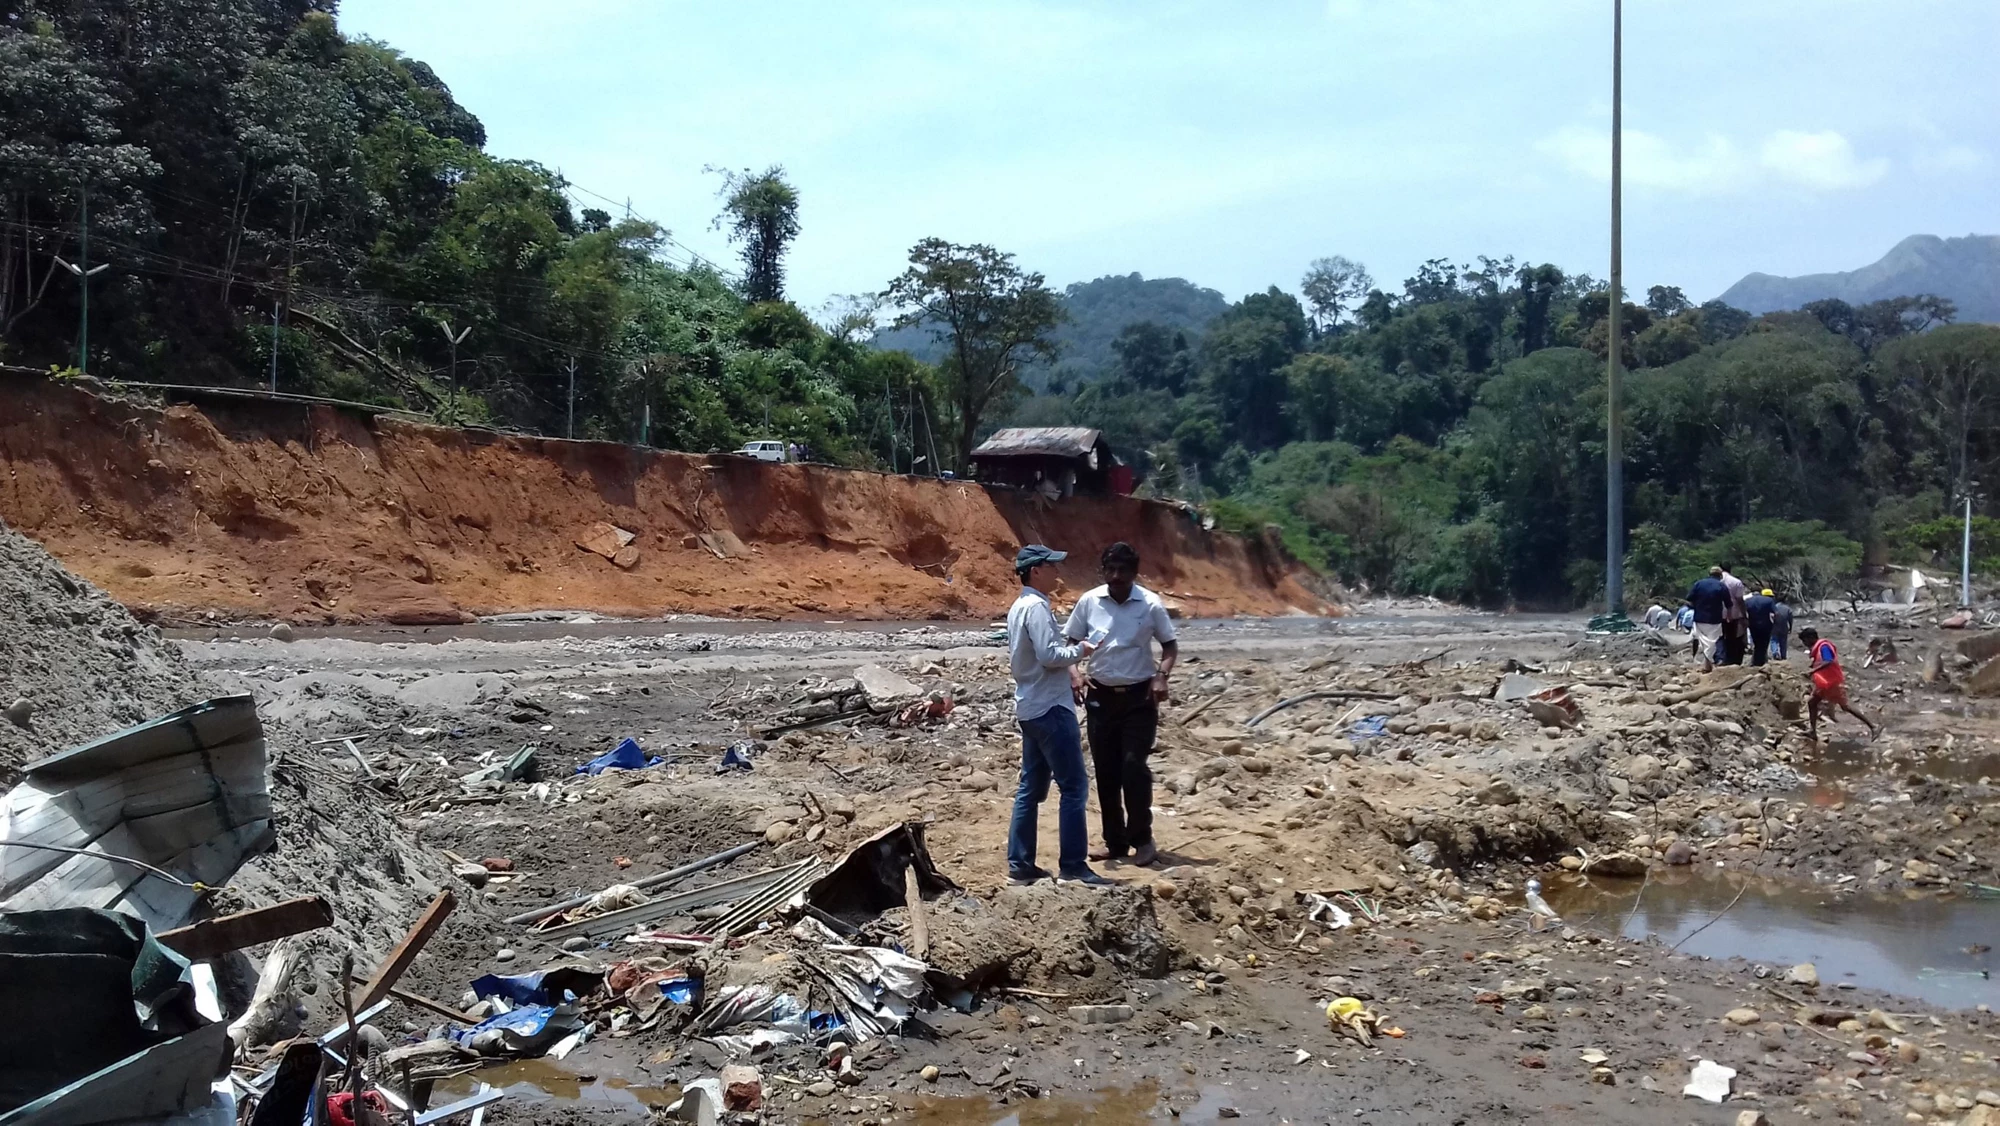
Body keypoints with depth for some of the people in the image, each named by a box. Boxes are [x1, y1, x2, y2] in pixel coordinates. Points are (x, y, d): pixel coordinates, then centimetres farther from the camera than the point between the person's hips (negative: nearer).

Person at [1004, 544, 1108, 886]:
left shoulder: (1019, 607, 15)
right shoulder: (1037, 607, -15)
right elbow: (1049, 655, -23)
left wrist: (1068, 650, 13)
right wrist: (1079, 650, -8)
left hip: (1031, 707, 10)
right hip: (1050, 708, -10)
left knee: (1031, 787, 11)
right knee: (1074, 787, -5)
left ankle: (1019, 863, 12)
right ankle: (1072, 865, -3)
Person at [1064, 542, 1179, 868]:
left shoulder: (1151, 604, -8)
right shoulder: (1089, 601, -3)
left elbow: (1170, 645, 3)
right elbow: (1070, 642, 6)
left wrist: (1162, 676, -15)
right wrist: (1074, 673, -11)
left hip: (1139, 697, -3)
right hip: (1101, 696, 3)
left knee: (1134, 766, -10)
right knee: (1106, 771, 7)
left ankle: (1142, 838, 7)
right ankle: (1115, 841, 19)